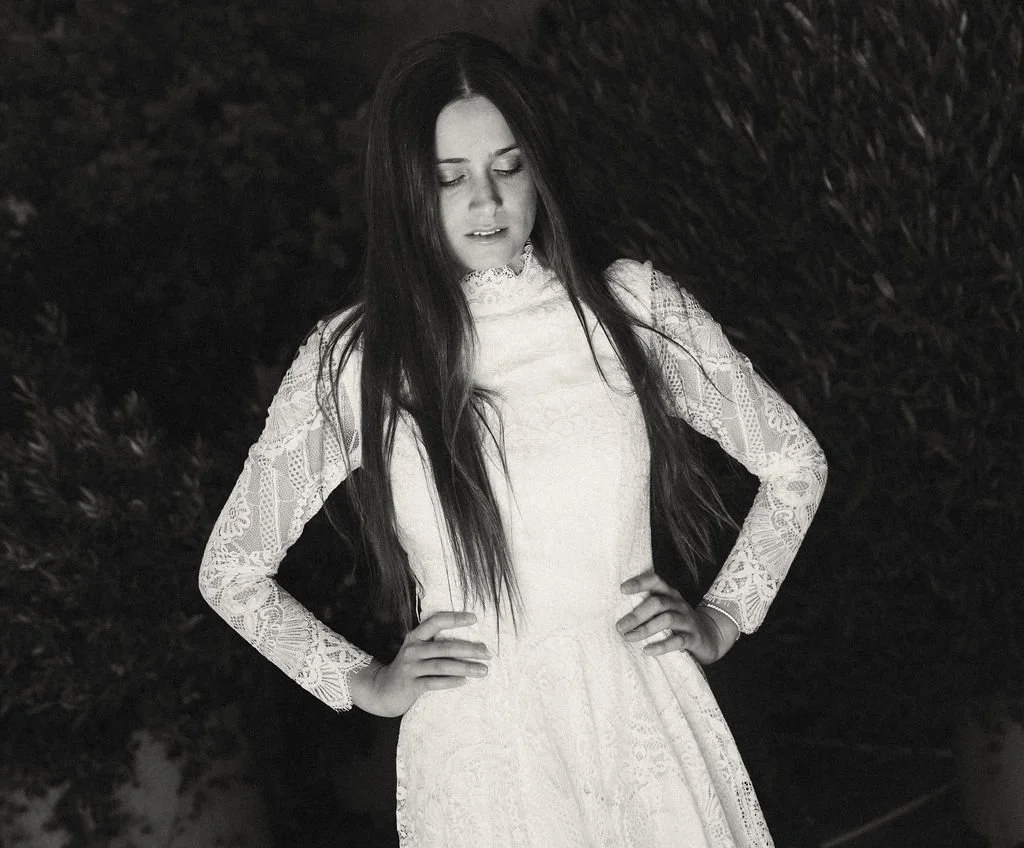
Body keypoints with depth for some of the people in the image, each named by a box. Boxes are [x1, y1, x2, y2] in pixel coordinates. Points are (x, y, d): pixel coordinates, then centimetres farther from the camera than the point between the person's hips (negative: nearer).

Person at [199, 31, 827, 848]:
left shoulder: (631, 306, -1)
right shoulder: (350, 365, -4)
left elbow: (795, 463, 12)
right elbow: (230, 571, 8)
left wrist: (722, 618, 4)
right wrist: (364, 681, 0)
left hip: (646, 724, 1)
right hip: (478, 744, -1)